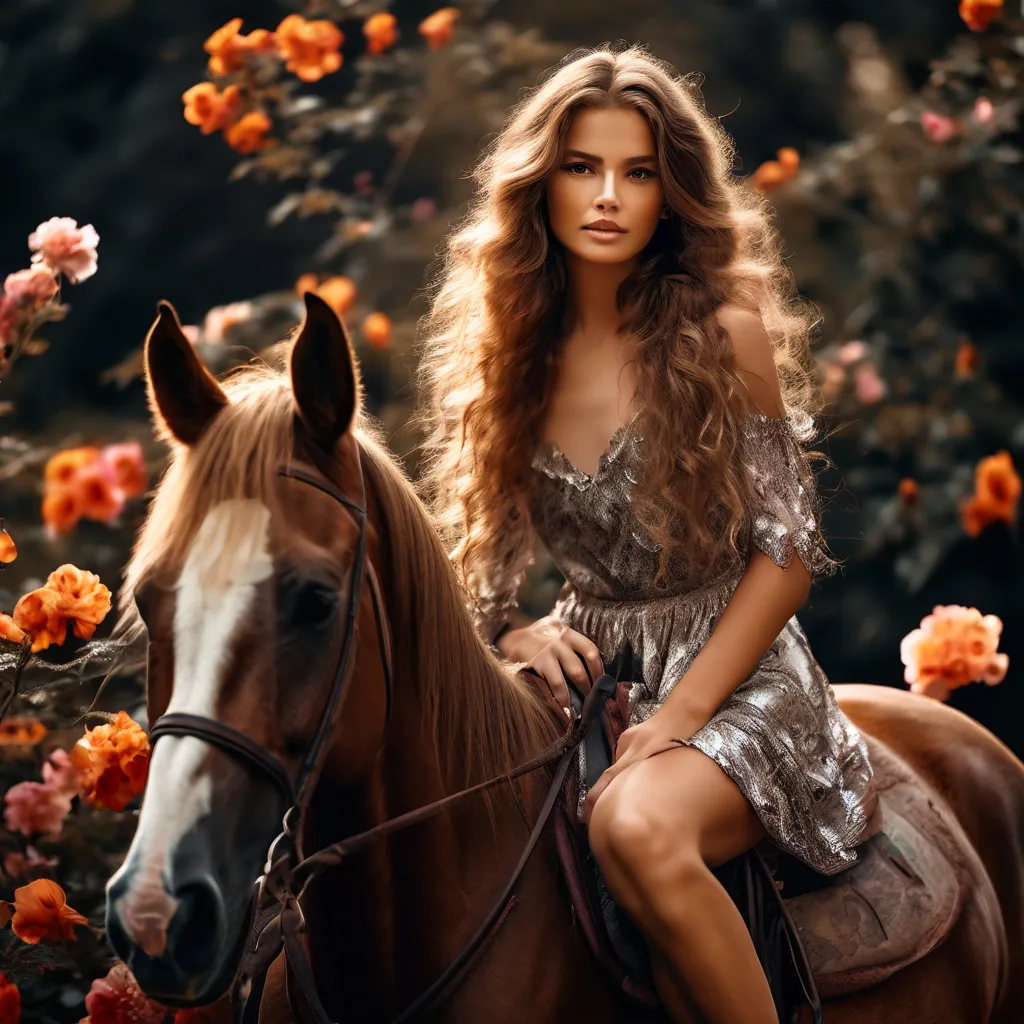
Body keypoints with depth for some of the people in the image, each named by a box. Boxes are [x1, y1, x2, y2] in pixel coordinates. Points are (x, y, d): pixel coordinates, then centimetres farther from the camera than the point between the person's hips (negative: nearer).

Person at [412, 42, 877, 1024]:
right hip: (592, 677, 5)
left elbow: (787, 550, -8)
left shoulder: (724, 335, -7)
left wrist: (679, 716, -16)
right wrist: (516, 633, -9)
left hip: (734, 678, -5)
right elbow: (482, 556, 13)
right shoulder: (512, 351, 7)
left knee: (638, 825, -37)